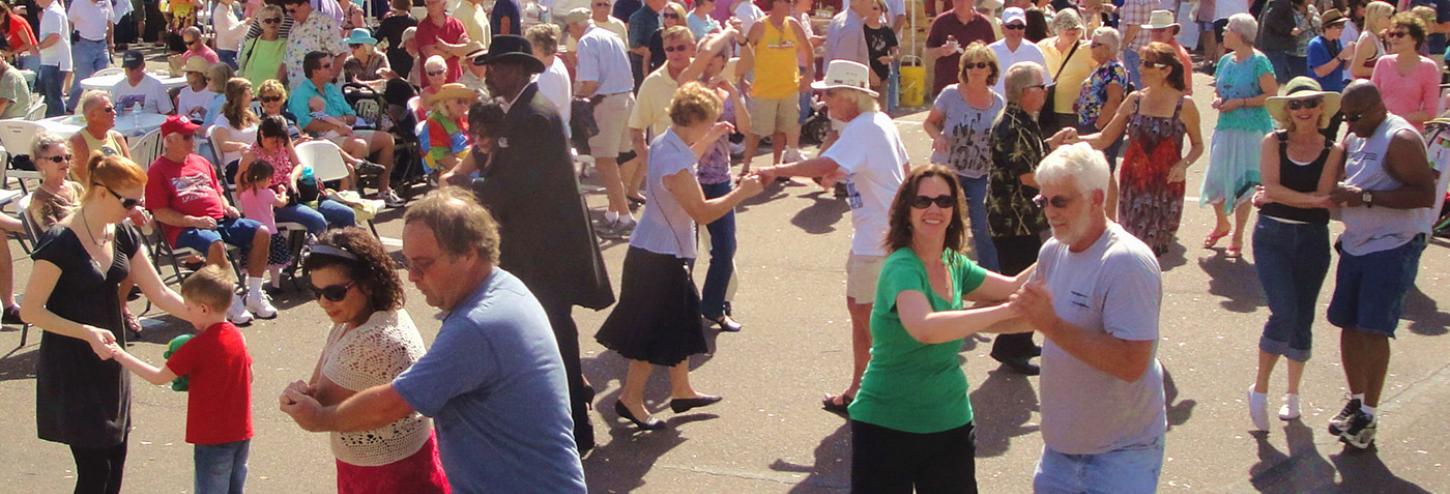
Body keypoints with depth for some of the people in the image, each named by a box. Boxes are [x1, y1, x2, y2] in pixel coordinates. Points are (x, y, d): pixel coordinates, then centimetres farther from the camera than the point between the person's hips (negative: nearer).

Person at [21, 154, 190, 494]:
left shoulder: (123, 235, 2)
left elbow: (160, 293, 3)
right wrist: (87, 332, -27)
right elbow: (30, 311, -17)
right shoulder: (59, 242, -19)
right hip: (71, 367, -7)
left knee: (115, 458, 11)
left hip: (109, 361, 7)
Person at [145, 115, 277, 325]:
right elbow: (160, 213, -8)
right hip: (185, 229, -7)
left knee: (261, 233, -12)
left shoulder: (201, 162, 23)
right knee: (215, 244, -38)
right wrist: (195, 221, -18)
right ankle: (232, 304, -25)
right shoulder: (158, 171, 0)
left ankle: (254, 296, -6)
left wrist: (227, 207, 9)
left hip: (220, 220, 7)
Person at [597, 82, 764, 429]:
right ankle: (631, 399, 14)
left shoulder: (663, 144, 2)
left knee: (680, 321, 20)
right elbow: (702, 212, -24)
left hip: (663, 252, 10)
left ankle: (681, 390, 33)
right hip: (660, 257, -10)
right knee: (656, 334, 2)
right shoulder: (675, 163, -28)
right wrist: (742, 192, -14)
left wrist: (706, 141, 22)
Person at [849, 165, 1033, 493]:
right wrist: (1005, 310, -35)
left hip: (951, 423, 7)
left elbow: (1012, 287, 17)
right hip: (887, 426, -7)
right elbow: (924, 328, -39)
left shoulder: (953, 263, 3)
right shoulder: (902, 267, -20)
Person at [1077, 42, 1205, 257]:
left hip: (1166, 185, -3)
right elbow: (1104, 139, 3)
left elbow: (1198, 145, 7)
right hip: (1133, 183, 3)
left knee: (1151, 251, 0)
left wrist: (1184, 163, -14)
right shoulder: (1135, 100, 2)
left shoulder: (1184, 104, -5)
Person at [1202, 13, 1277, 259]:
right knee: (1216, 178, 8)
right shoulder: (1226, 60, 10)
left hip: (1251, 130, -6)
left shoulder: (1258, 61, -10)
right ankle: (1222, 224, 33)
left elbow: (1271, 95, -13)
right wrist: (1217, 99, 0)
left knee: (1243, 184, 0)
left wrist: (1240, 103, -18)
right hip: (1225, 128, 6)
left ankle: (1237, 238, 11)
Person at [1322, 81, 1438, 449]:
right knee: (1349, 325, 9)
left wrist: (1366, 197, -25)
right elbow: (1336, 182, 27)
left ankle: (1369, 416, -1)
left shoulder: (1401, 139, -15)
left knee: (1373, 330, -9)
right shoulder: (1355, 138, 12)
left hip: (1392, 249, -8)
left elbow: (1426, 194, -22)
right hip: (1355, 245, 8)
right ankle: (1355, 401, 23)